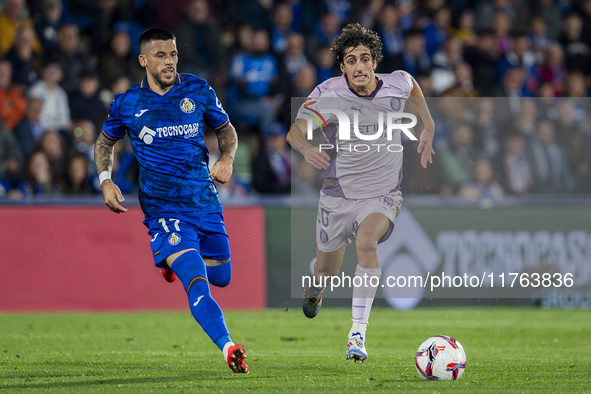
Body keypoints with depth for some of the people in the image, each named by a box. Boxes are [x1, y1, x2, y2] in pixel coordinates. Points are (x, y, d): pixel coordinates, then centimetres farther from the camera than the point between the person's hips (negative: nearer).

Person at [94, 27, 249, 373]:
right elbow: (105, 141, 15)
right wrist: (106, 180, -2)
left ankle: (174, 260, 47)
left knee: (221, 278, 16)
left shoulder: (198, 91, 1)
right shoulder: (127, 103, -2)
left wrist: (227, 158, -5)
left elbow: (226, 128, 15)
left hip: (205, 202, 4)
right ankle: (228, 348, -34)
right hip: (163, 208, -4)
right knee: (197, 282, -22)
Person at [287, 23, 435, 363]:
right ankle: (314, 290, 54)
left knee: (366, 241, -32)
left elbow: (412, 85, 17)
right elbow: (296, 131, -29)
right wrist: (307, 148, -51)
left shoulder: (397, 84, -9)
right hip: (338, 194, 1)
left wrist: (428, 128, 16)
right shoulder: (327, 93, -16)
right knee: (326, 274, 11)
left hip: (382, 196, -1)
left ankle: (358, 334, -31)